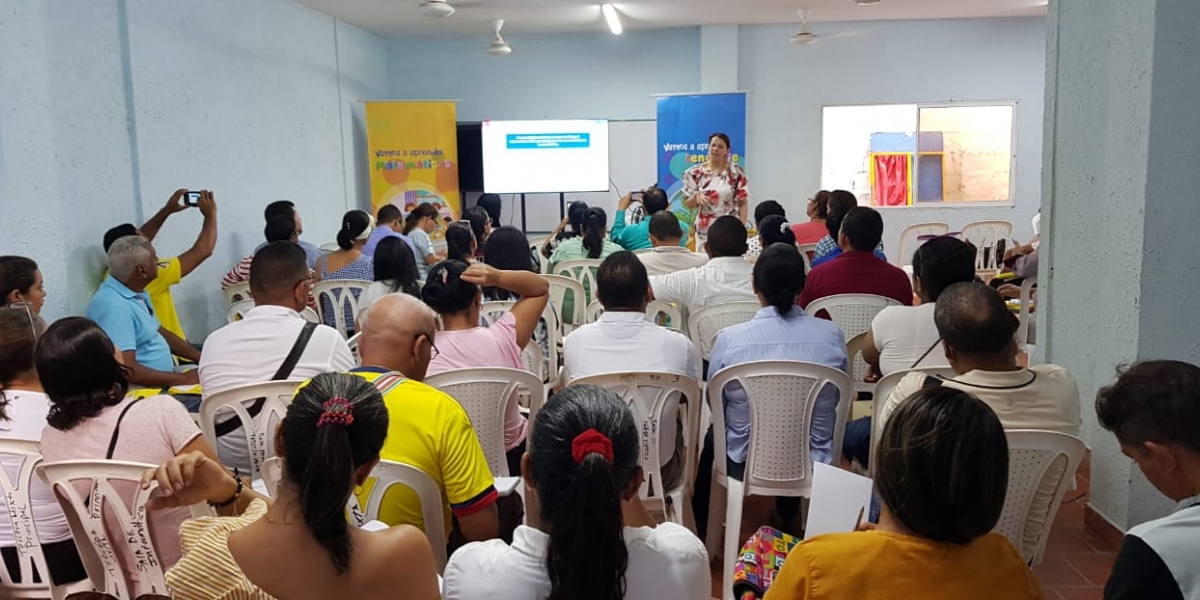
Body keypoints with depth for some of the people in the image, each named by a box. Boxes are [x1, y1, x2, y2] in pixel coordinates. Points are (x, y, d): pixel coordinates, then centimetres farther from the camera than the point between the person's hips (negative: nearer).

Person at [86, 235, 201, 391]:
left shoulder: (136, 294, 9)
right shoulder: (114, 306, -23)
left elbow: (161, 333, 20)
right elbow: (127, 371, -28)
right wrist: (184, 379, -22)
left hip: (164, 382, 10)